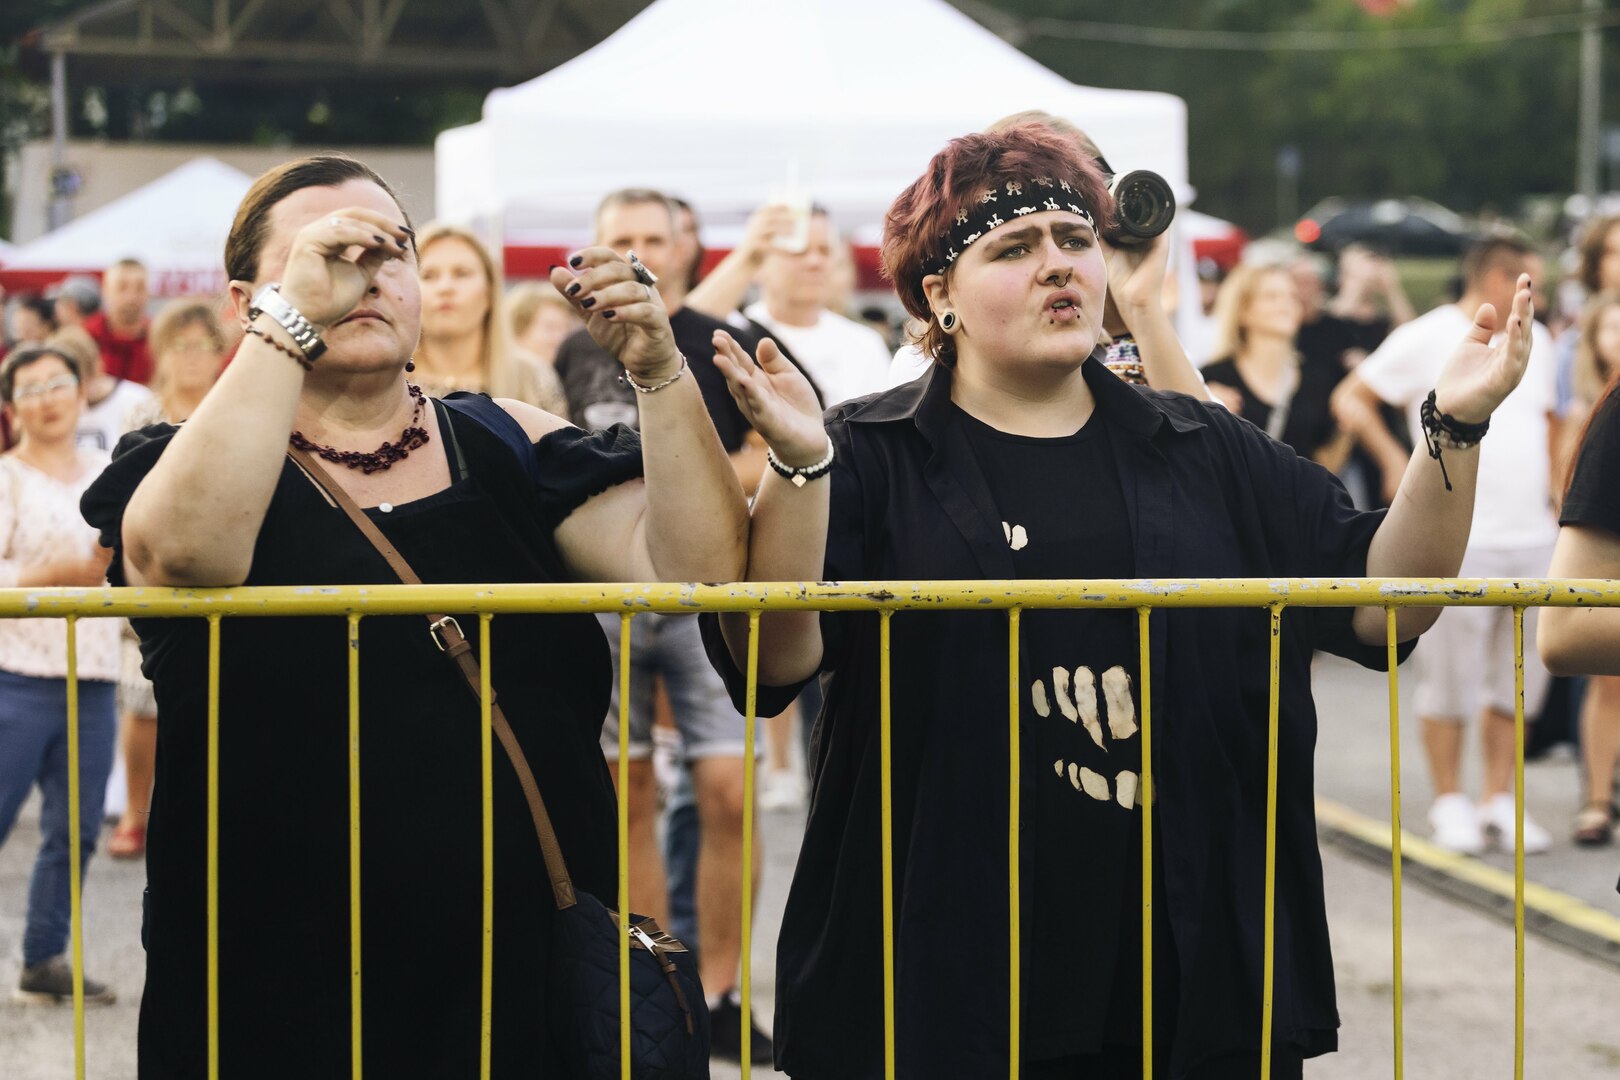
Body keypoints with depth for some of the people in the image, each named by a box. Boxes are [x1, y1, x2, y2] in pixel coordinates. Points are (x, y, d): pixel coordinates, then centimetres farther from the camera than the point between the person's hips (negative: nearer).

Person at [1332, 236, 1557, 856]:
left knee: (1519, 677, 7)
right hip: (1458, 541, -6)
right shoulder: (1427, 339, -3)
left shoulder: (1535, 341, 16)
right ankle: (1449, 804, 8)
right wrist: (1396, 463, -6)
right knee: (1450, 677, -2)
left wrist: (1558, 495, 19)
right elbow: (1349, 399, 1)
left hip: (1533, 538, 6)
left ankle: (1500, 802, 16)